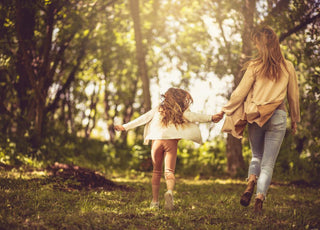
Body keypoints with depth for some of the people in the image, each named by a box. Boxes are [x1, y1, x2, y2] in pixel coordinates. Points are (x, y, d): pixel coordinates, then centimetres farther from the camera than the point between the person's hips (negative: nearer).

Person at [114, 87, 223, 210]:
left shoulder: (158, 109, 18)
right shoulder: (181, 112, 12)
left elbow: (142, 119, 18)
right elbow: (193, 116, -1)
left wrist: (125, 127, 22)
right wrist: (211, 118, -3)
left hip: (157, 140, 2)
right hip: (171, 142, -2)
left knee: (156, 171, 14)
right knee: (169, 171, -5)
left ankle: (155, 201, 11)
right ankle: (169, 191, -36)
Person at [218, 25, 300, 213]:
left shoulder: (255, 66, -4)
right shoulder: (288, 67, 1)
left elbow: (241, 92, -2)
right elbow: (294, 96, 9)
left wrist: (225, 110, 10)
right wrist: (295, 119, 21)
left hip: (256, 117, 0)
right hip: (278, 117, 0)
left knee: (257, 156, 20)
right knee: (268, 162, 4)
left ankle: (250, 185, -5)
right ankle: (260, 198, -7)